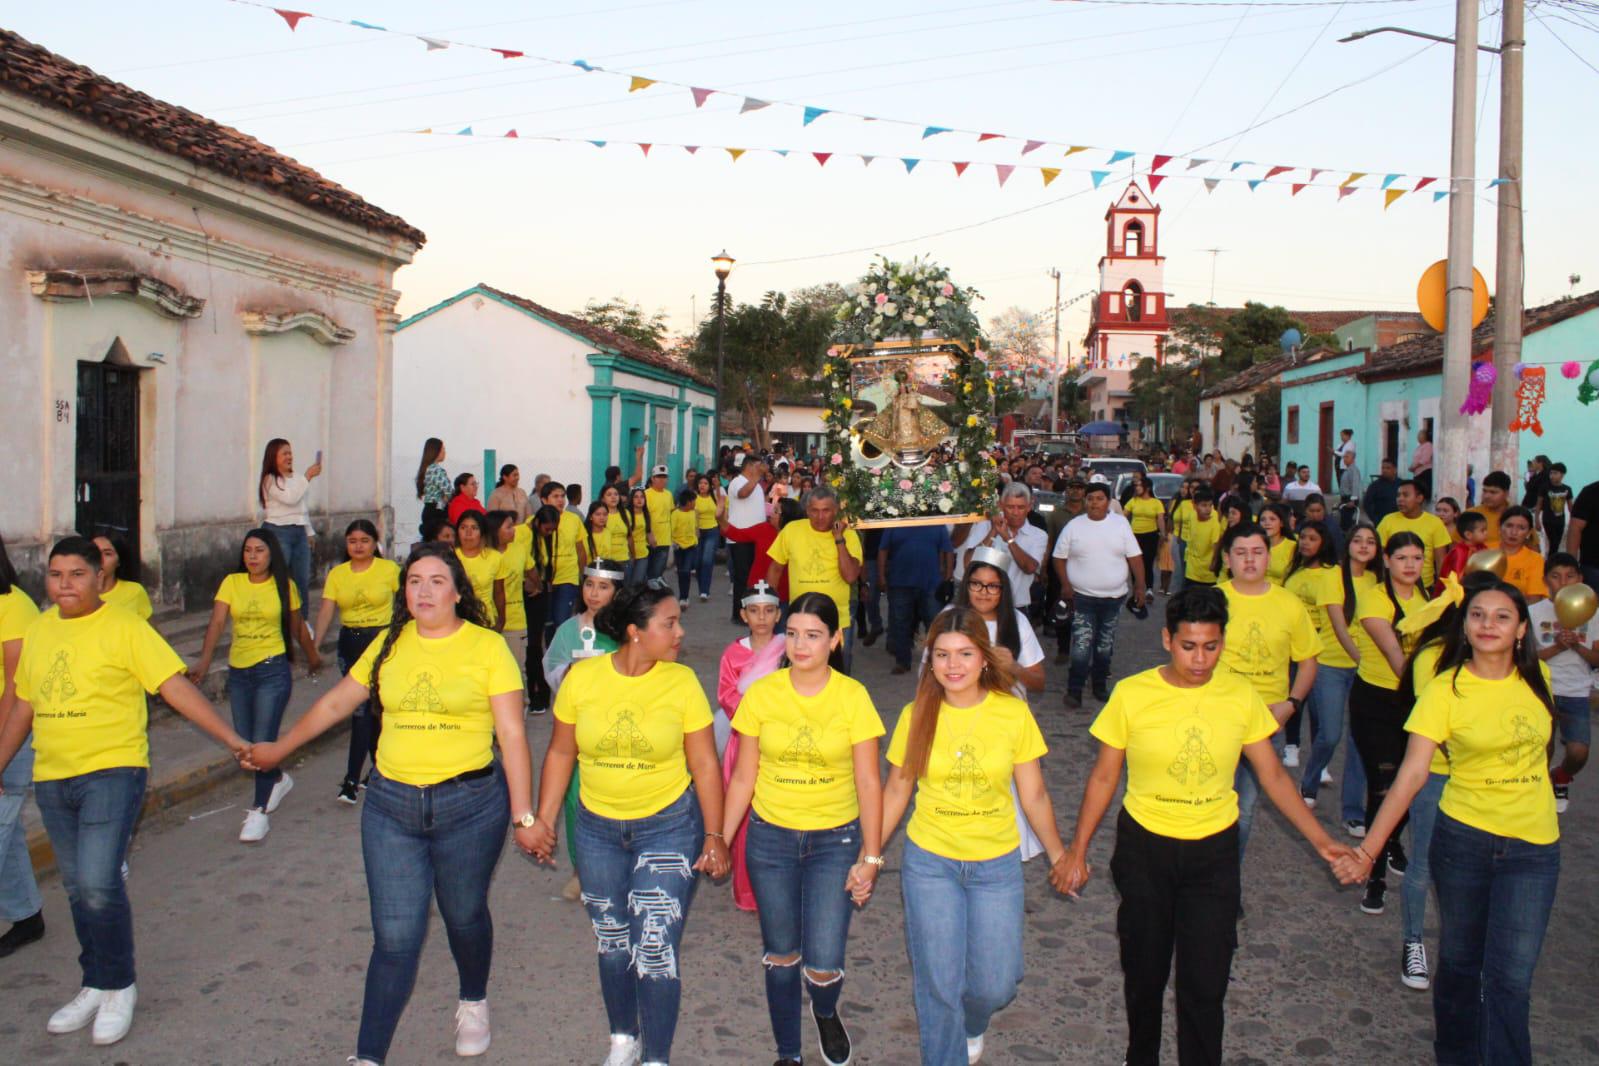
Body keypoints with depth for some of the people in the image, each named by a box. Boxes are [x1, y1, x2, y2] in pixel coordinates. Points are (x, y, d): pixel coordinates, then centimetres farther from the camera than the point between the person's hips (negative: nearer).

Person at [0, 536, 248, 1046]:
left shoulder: (124, 627, -9)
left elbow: (177, 688, -14)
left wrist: (232, 740, -22)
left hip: (112, 772, -6)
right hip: (51, 778, 6)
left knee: (98, 884, -13)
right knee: (77, 888, 14)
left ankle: (119, 988, 7)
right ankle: (96, 986, 30)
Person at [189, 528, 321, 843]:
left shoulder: (284, 586, 0)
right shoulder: (232, 583, 2)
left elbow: (297, 627, 13)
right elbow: (217, 622, -9)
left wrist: (312, 656, 23)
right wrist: (204, 661, -22)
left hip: (273, 670, -3)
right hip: (238, 672, 3)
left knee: (263, 741, -8)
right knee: (244, 743, 10)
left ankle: (260, 812, 2)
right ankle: (278, 779, 39)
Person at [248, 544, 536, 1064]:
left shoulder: (487, 647, -6)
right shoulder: (390, 645, 6)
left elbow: (512, 735, -7)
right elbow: (335, 703, 17)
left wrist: (523, 815, -9)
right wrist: (277, 750, 25)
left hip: (470, 804, -2)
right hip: (391, 805, 2)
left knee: (465, 917, 15)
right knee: (394, 937, 0)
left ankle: (473, 1002, 44)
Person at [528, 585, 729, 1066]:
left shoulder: (681, 682, -12)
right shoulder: (582, 677, -9)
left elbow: (705, 765, -6)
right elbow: (560, 754, 2)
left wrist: (714, 835, -7)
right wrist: (543, 820, 2)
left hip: (668, 826, -2)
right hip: (598, 828, 3)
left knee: (655, 948, -6)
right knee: (613, 942, 17)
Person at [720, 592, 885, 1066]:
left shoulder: (853, 697, -10)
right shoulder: (761, 694, -5)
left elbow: (868, 783, -7)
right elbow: (743, 777, 2)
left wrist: (871, 857, -8)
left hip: (835, 839, -1)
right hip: (771, 837, 2)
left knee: (823, 967, -5)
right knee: (781, 956, 13)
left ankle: (826, 1013, 32)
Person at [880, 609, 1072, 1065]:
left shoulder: (1013, 713, -8)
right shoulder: (916, 716, -6)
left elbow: (1034, 795, 1)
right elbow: (896, 791, 3)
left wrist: (1059, 856, 5)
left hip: (997, 864, 0)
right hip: (929, 861, 0)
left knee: (994, 985, 6)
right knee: (938, 984, 3)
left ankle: (971, 1025, 42)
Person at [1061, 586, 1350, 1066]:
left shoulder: (1240, 695, -8)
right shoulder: (1131, 694, -12)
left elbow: (1273, 776, 1)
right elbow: (1103, 777, -4)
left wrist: (1320, 840, -5)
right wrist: (1078, 849, -5)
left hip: (1214, 851, 0)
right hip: (1144, 847, 0)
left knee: (1205, 985, -1)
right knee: (1144, 973, 14)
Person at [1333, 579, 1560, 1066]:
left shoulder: (1537, 680, -2)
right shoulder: (1444, 690, -11)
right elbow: (1411, 773, -16)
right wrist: (1368, 848, -21)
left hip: (1532, 848, 1)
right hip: (1462, 838, -1)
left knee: (1510, 978, -4)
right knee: (1459, 961, 13)